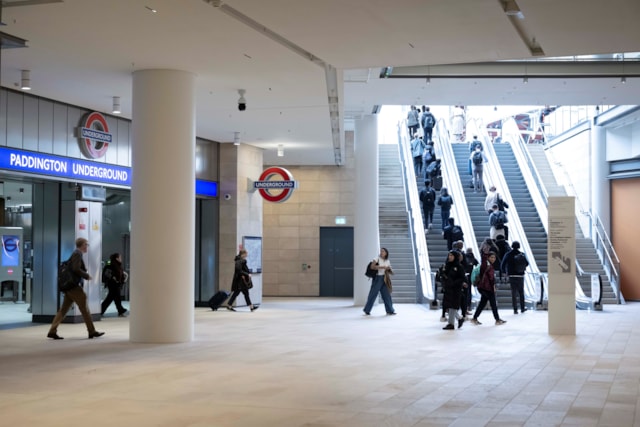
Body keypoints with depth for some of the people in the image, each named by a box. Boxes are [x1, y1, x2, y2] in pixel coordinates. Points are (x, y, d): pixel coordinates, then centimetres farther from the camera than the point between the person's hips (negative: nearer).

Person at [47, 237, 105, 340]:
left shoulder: (75, 254, 17)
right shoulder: (77, 254, -11)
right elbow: (76, 269, -22)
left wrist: (85, 275, 12)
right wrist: (87, 276, -11)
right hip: (74, 286, -9)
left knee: (63, 309, 8)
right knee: (84, 308, -1)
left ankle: (52, 331, 6)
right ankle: (92, 332, 5)